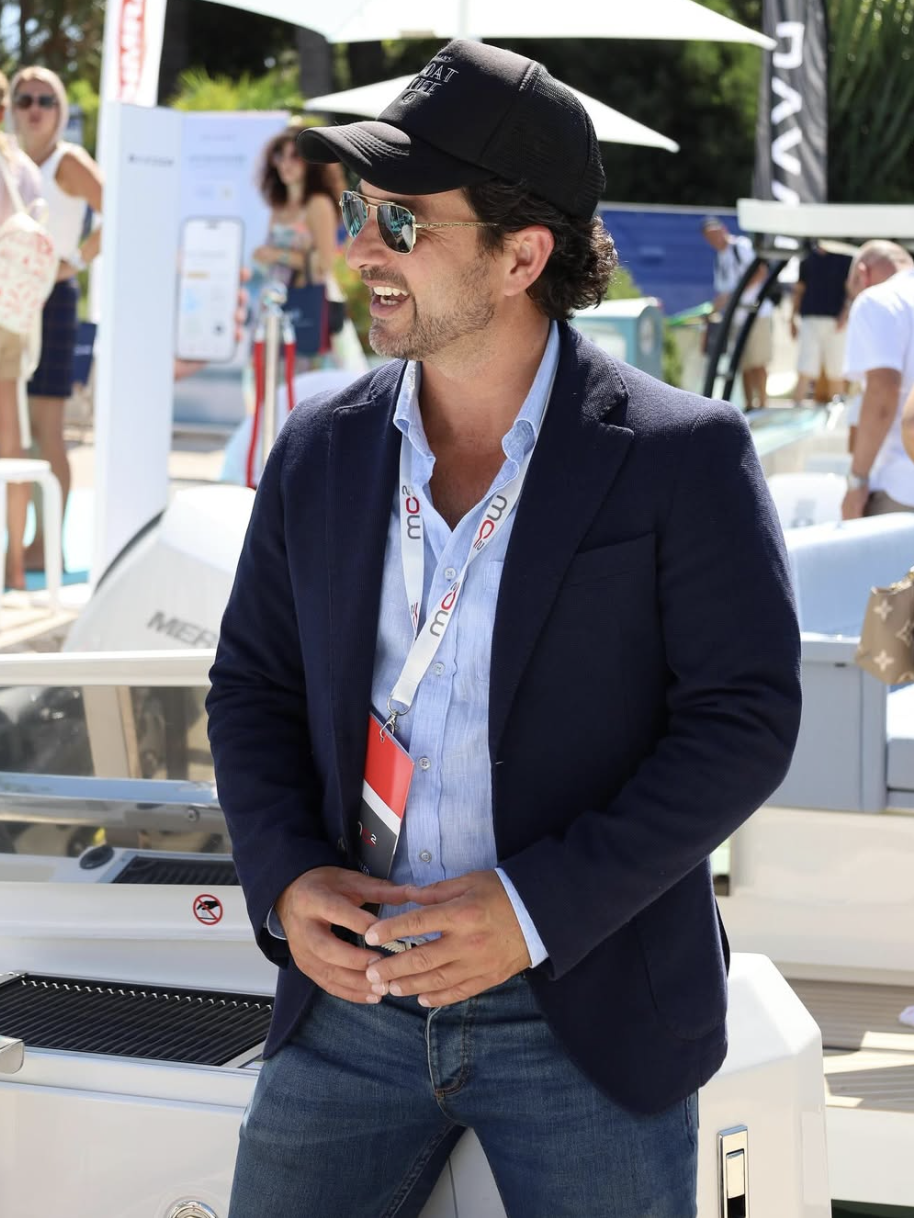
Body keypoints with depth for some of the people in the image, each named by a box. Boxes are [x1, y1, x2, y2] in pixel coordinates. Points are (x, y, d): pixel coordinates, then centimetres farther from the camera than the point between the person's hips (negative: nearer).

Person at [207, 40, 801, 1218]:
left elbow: (744, 715, -10)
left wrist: (539, 907, -19)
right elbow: (252, 688, 12)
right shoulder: (319, 450, 6)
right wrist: (283, 879, -7)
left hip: (587, 1016, -3)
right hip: (352, 998, 4)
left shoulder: (683, 457, -8)